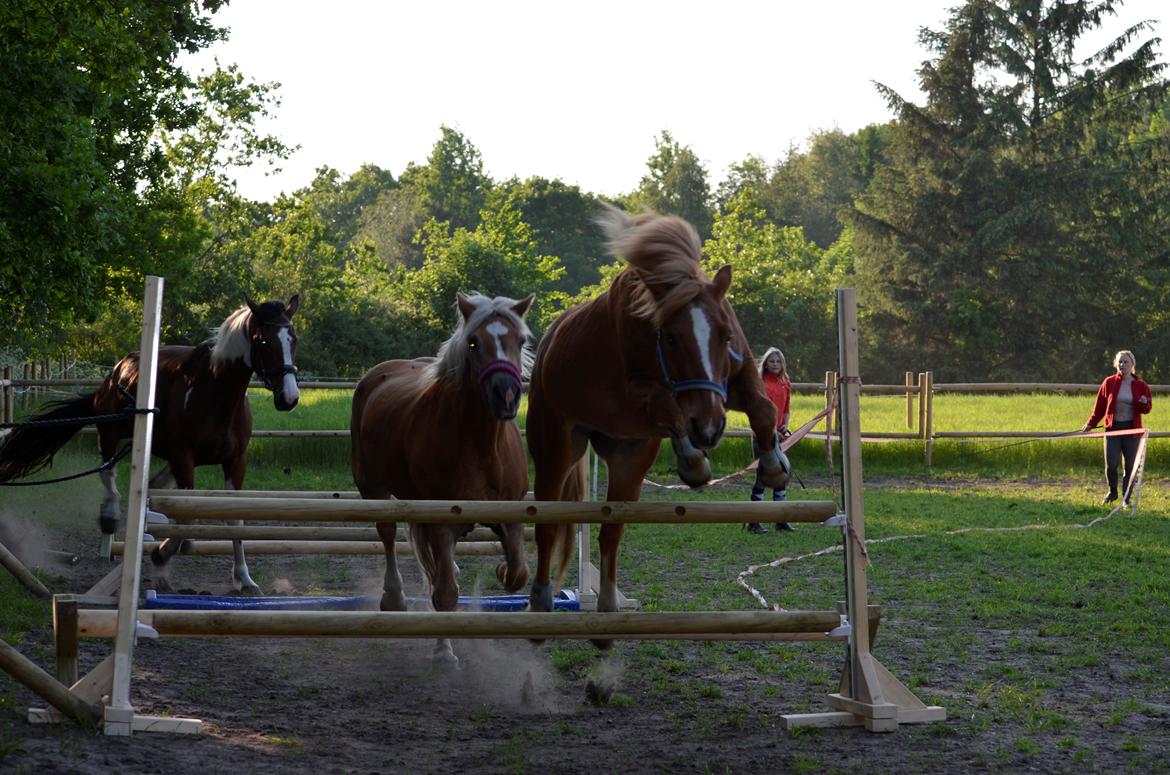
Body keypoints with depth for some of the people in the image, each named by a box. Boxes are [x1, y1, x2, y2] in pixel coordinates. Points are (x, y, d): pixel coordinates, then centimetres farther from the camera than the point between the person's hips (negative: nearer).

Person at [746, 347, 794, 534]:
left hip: (777, 434, 6)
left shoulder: (786, 384, 10)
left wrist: (785, 425, -1)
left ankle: (781, 520, 16)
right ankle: (753, 521, 2)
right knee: (762, 475, -5)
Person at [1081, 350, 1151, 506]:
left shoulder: (1140, 386, 0)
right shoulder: (1109, 383, 1)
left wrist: (1144, 404, -17)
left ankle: (1126, 498, 15)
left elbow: (1146, 409, 6)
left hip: (1131, 429, 0)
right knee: (1111, 465, -5)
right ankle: (1112, 492, 21)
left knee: (1130, 466, 1)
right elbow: (1100, 405, 7)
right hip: (1112, 428, 0)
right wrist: (1091, 423, 6)